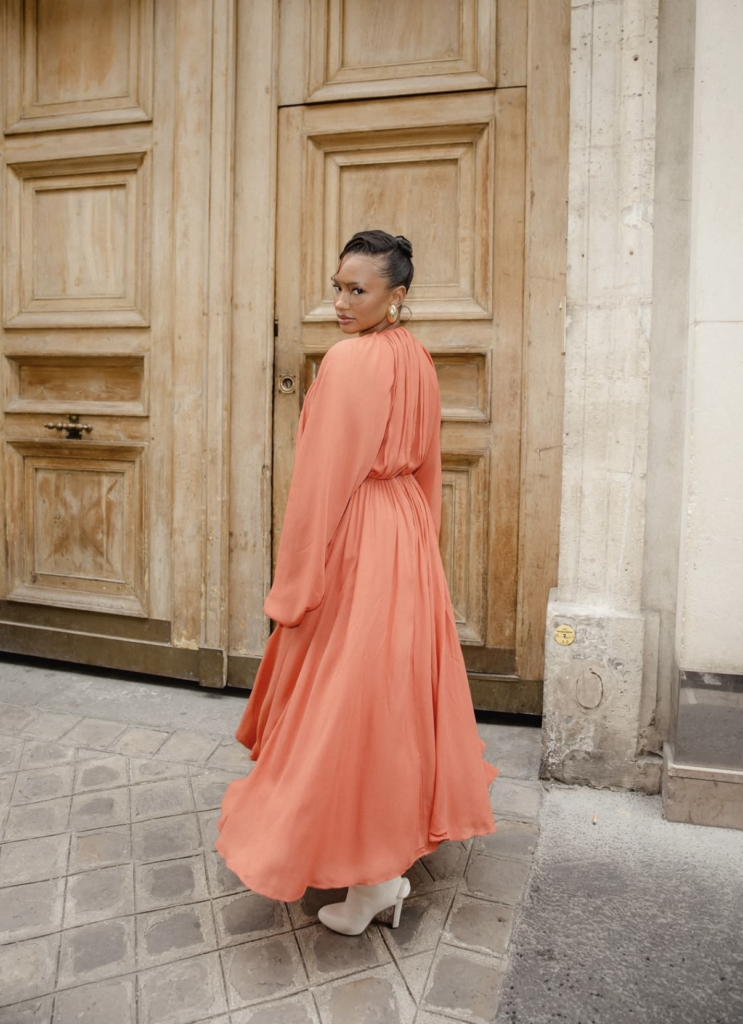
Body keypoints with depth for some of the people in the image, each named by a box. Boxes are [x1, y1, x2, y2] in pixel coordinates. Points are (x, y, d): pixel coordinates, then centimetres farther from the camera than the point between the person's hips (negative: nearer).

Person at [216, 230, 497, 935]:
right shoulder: (416, 359, 8)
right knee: (398, 690, 19)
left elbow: (321, 480, -19)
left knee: (350, 699, 2)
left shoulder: (350, 360, -18)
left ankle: (367, 883, 16)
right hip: (407, 534, 9)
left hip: (355, 540, -9)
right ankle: (395, 861, 38)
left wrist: (293, 587, -13)